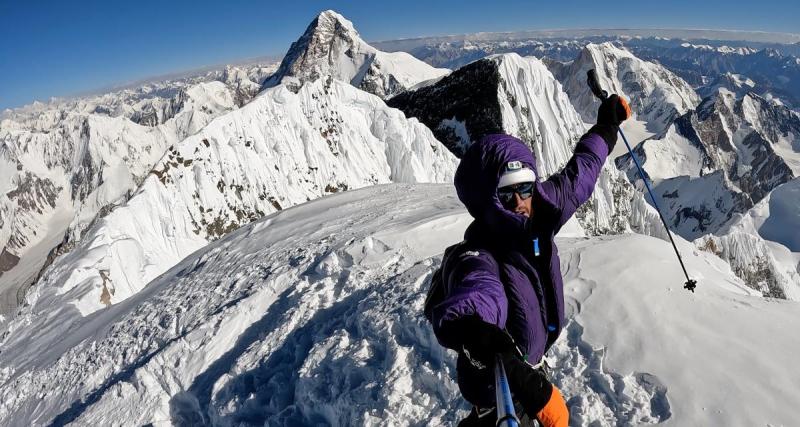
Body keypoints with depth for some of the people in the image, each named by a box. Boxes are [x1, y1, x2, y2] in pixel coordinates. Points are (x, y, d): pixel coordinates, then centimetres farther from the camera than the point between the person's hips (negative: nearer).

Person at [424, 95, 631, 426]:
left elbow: (575, 177, 2)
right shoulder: (477, 258, -37)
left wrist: (606, 125, 13)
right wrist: (475, 329, -80)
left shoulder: (539, 219, -15)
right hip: (498, 377, -8)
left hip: (528, 361, 8)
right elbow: (477, 290, -60)